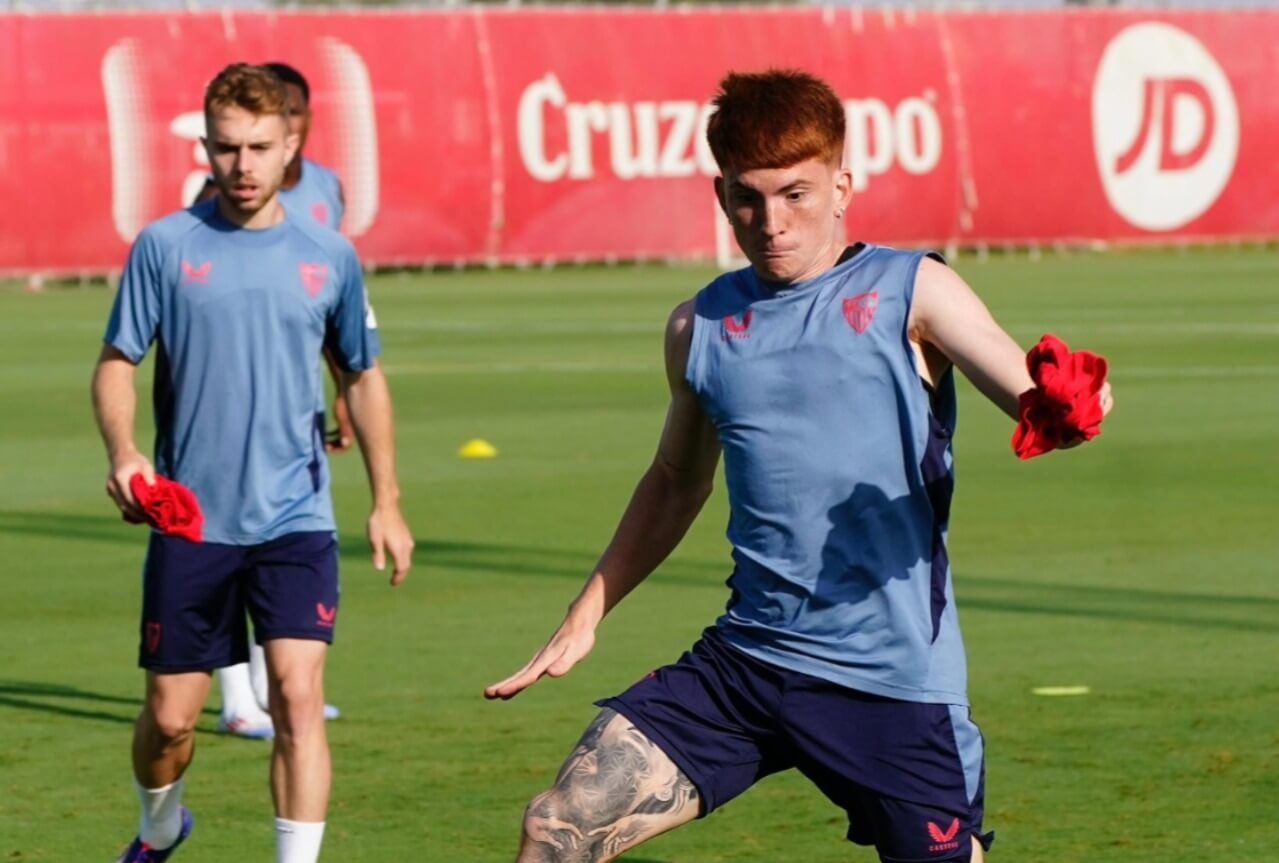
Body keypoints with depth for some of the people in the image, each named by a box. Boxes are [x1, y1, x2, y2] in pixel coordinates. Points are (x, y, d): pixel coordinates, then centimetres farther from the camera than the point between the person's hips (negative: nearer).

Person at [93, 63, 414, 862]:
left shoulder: (330, 256, 4)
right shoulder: (166, 246, -2)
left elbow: (364, 377, 15)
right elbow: (117, 363, 1)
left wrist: (387, 503, 13)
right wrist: (123, 450, -19)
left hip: (296, 523, 0)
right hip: (190, 522, 0)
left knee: (298, 694, -16)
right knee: (170, 715, 8)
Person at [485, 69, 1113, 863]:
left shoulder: (909, 294, -2)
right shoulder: (700, 328, 10)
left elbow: (1032, 395, -16)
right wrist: (586, 617, 26)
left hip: (894, 678, -4)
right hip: (747, 659, 4)